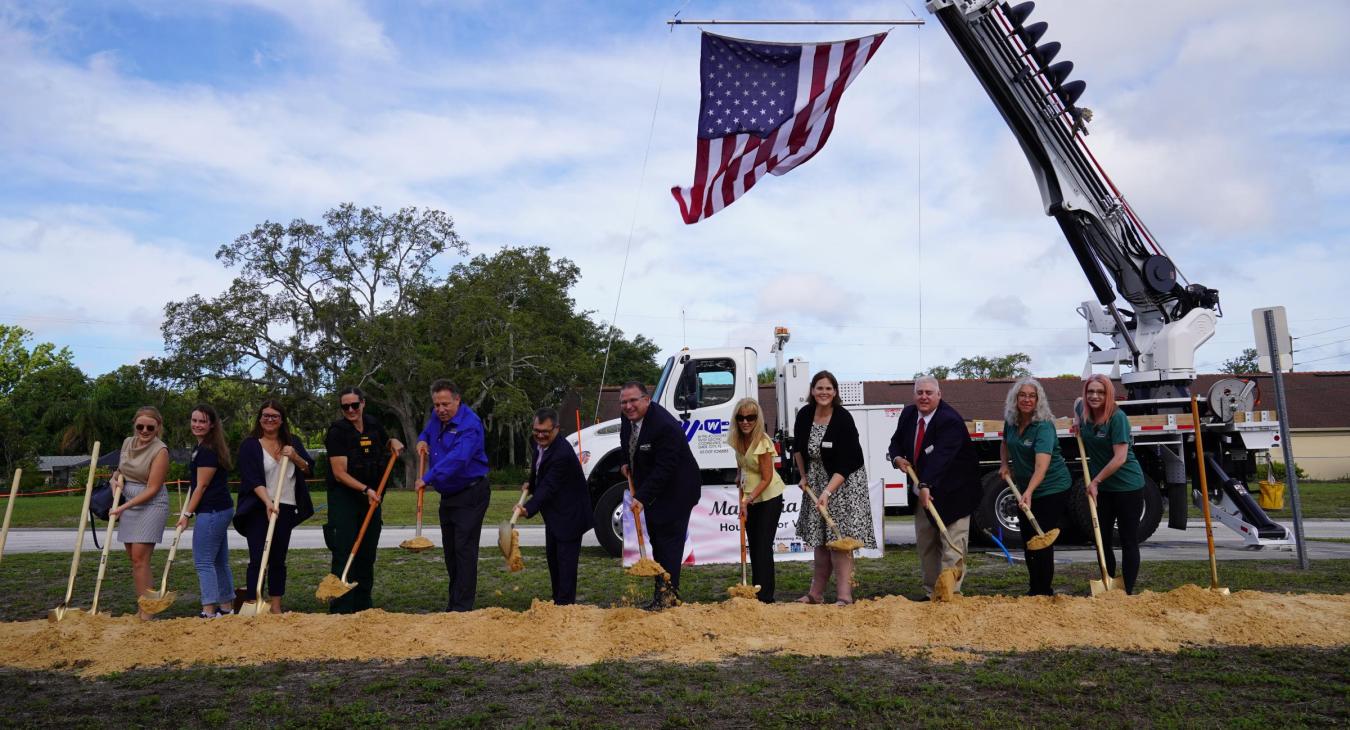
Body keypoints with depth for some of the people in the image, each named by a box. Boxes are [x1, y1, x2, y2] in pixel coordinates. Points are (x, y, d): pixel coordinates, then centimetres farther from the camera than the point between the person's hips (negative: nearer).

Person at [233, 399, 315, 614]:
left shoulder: (292, 442, 11)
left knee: (279, 560, 9)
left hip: (286, 508, 4)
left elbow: (309, 469, 10)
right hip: (259, 508, -4)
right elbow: (253, 479, -11)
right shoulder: (250, 445, -2)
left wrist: (295, 457, -10)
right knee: (258, 559, -7)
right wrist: (268, 502, -25)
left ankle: (276, 607, 15)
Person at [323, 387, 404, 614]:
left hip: (371, 499, 6)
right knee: (344, 554, -8)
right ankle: (341, 610, -4)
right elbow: (339, 473, -15)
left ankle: (363, 606, 20)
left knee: (367, 556, 10)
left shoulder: (374, 427, 7)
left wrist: (393, 442, 6)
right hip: (344, 499, -6)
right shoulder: (337, 432, -10)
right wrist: (366, 490, -25)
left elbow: (386, 444, 29)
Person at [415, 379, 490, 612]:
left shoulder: (469, 423, -22)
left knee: (464, 549, -10)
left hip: (471, 494, -9)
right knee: (450, 550, 14)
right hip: (448, 496, 9)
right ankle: (454, 603, 24)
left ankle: (463, 607, -6)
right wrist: (423, 440, 6)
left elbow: (457, 458, -35)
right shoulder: (436, 417, 5)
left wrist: (428, 478, -34)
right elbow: (427, 431, 29)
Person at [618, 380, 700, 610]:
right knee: (656, 541, 13)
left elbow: (663, 469, -30)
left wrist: (641, 497, -31)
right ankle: (662, 593, 21)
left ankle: (667, 593, -1)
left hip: (675, 491, -9)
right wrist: (627, 463, 7)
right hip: (653, 489, 9)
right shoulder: (628, 417, -1)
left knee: (669, 541, -8)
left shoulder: (665, 426, -29)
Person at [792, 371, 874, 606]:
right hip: (816, 482, 5)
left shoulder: (843, 419, -21)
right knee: (820, 541, 11)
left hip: (844, 482, -5)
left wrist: (827, 493, -31)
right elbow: (798, 448, 14)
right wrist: (803, 477, 13)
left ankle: (844, 596, -4)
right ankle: (816, 594, 19)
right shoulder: (805, 415, -5)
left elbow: (844, 465, -24)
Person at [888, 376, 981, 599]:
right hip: (923, 490, 7)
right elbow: (896, 442, 16)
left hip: (952, 493, -7)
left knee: (952, 546, -6)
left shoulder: (950, 420, -22)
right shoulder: (908, 414, 2)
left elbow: (941, 457, -34)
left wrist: (926, 485, -45)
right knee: (925, 544, 11)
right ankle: (931, 593, 21)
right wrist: (897, 458, -7)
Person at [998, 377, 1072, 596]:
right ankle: (1034, 589, 29)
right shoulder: (1011, 422, -2)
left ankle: (1044, 591, 9)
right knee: (1027, 540, 14)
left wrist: (1029, 493, -49)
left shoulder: (1044, 427, -23)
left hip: (1051, 489, -7)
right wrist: (1004, 465, 4)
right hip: (1025, 489, 7)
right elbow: (1005, 443, 22)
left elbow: (1042, 465, -36)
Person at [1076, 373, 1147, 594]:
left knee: (1128, 541, 3)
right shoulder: (1084, 411, -1)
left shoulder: (1117, 417, -20)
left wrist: (1095, 481, -17)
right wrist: (1077, 420, 7)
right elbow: (1079, 403, 27)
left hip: (1127, 487, -6)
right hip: (1102, 488, 7)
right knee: (1101, 539, 10)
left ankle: (1128, 593, 12)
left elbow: (1120, 458, -23)